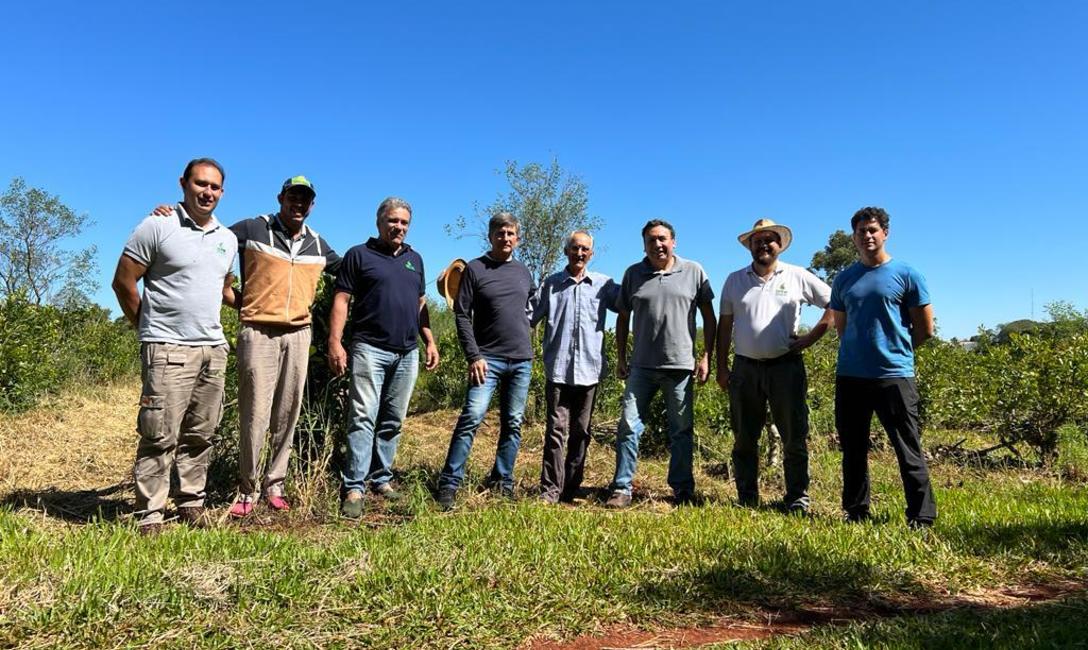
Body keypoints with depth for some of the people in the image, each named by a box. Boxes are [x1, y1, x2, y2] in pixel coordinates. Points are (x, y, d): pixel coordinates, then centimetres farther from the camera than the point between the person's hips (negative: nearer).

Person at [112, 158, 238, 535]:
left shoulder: (228, 239, 14)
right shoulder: (158, 227, -4)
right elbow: (123, 281, -2)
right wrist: (148, 328, 3)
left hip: (214, 348, 6)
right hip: (169, 349, -6)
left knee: (200, 434, 10)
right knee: (160, 436, -6)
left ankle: (191, 504, 20)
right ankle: (149, 515, 3)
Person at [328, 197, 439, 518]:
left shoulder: (414, 258, 17)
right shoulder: (359, 254, 2)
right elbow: (341, 300, -4)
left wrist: (430, 342, 12)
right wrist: (335, 343, -13)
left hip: (408, 353, 5)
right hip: (371, 349, -5)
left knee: (393, 421, 10)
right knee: (363, 418, -9)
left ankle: (381, 479, 20)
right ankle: (354, 488, -5)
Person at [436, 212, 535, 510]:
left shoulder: (524, 272, 11)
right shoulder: (475, 269, -2)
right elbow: (462, 315, -6)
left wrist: (521, 332, 9)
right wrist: (474, 356, -13)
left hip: (522, 360, 5)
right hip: (487, 359, -5)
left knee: (512, 424, 7)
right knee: (472, 417, -15)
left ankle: (503, 482, 18)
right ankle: (449, 483, -8)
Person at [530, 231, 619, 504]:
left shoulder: (604, 284, 9)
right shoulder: (551, 284, 7)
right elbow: (529, 316, 5)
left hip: (589, 369, 2)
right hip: (558, 369, -2)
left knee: (581, 432, 9)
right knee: (556, 430, -6)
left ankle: (570, 490, 19)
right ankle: (550, 490, -1)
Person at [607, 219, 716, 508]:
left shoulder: (693, 272, 3)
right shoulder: (633, 274, 7)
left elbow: (709, 316, 5)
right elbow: (623, 318, 12)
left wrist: (706, 357, -1)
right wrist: (621, 359, 9)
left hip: (681, 365, -1)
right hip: (642, 366, 1)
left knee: (682, 430, 9)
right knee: (629, 426, -3)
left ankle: (682, 490, 21)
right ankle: (622, 489, 5)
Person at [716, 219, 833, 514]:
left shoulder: (798, 277, 3)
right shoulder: (735, 280, 9)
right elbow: (725, 325, 9)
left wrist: (809, 338, -1)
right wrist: (721, 367, 5)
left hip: (786, 366, -2)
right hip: (744, 368, 2)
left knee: (794, 437, 2)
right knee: (744, 439, 7)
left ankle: (797, 498, 13)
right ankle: (747, 498, 18)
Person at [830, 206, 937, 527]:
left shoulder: (906, 274, 0)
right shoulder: (844, 279, 11)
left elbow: (925, 329, 2)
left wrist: (893, 348, 10)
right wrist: (860, 351, 13)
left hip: (894, 376, -4)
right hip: (849, 376, 4)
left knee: (909, 451, 0)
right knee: (853, 450, 11)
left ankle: (921, 518, 8)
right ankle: (856, 512, 23)